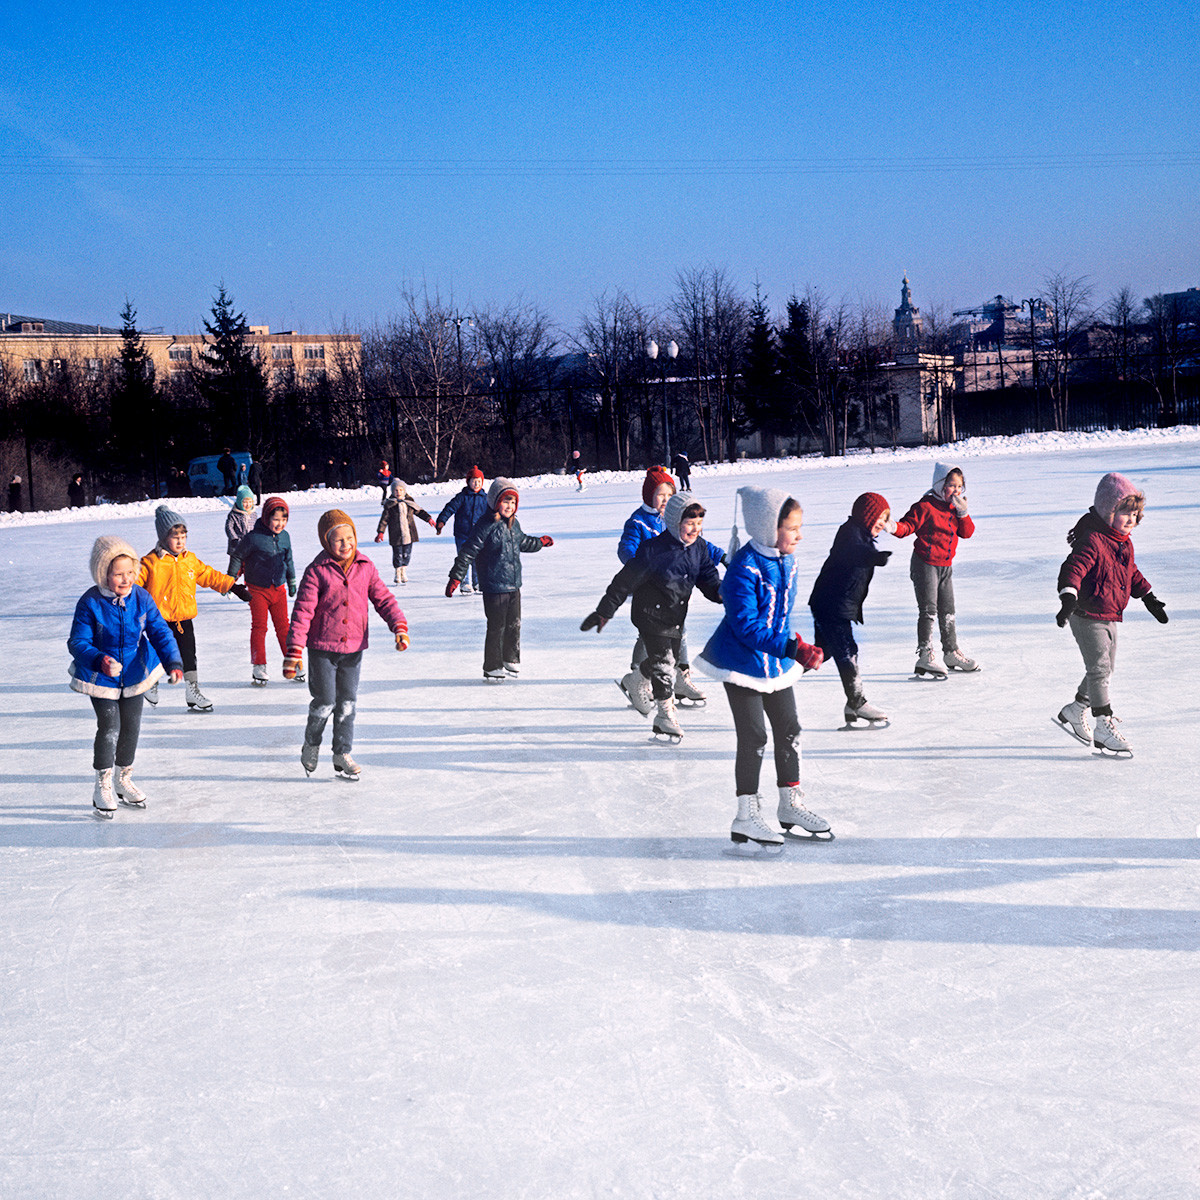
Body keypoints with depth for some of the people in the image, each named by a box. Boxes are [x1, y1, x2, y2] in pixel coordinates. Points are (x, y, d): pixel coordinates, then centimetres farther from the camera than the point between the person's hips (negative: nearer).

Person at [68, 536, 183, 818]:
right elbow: (78, 642, -21)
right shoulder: (90, 603, -21)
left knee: (131, 727, 12)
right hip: (100, 677, -4)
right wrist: (99, 660, -40)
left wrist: (173, 662, -26)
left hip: (135, 673, 4)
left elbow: (160, 633, -10)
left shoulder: (141, 598, -12)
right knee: (109, 728, -9)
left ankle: (124, 780, 35)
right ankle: (103, 786, 11)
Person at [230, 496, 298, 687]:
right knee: (259, 627, -2)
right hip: (258, 590, -4)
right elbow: (237, 557, -4)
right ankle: (259, 667, 5)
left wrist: (292, 582, 23)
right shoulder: (254, 538, -16)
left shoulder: (284, 537, 1)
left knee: (283, 626, 6)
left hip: (278, 589, 4)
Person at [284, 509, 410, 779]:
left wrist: (399, 626, -8)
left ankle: (342, 755, 21)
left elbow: (383, 599, 7)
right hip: (322, 647, -4)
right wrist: (294, 651, -17)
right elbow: (302, 611, -12)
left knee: (347, 703, 10)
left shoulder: (365, 568, 1)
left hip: (354, 647, 4)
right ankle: (311, 745, 26)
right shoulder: (317, 571, -11)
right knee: (325, 702, 0)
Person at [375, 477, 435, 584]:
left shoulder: (409, 502, 6)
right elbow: (384, 519, -1)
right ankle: (398, 574, 16)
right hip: (396, 534, -3)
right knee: (398, 554, 1)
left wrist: (429, 519, 13)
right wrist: (380, 532, -5)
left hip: (408, 533, 3)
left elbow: (419, 511, 18)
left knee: (407, 554, 6)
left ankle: (404, 572, 23)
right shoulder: (390, 504, -3)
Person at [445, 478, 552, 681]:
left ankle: (511, 660, 33)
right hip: (494, 587, -7)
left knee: (514, 625, 16)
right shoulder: (486, 526, -15)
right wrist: (456, 578, -17)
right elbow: (468, 552, -15)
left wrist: (541, 542, 43)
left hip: (514, 586, 7)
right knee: (496, 628, -2)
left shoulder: (514, 524, 9)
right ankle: (492, 667, 11)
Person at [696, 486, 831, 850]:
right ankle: (746, 816, 8)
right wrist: (794, 648, -32)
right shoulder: (745, 570, -25)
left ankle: (790, 805, 31)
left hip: (776, 663, 8)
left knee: (789, 730, 15)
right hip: (742, 665, -8)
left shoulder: (786, 561, 2)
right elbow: (748, 627, -29)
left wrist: (796, 645, 13)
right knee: (753, 737, -4)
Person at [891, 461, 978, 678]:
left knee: (947, 610, 15)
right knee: (928, 610, -10)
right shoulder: (926, 506, -13)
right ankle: (925, 654, -7)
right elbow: (908, 526, -17)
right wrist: (894, 527, -38)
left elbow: (967, 532, 5)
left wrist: (963, 513, -10)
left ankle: (952, 653, 25)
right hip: (925, 564, -7)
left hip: (945, 566, 7)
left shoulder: (956, 507, 10)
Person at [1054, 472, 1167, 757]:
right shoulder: (1093, 541, -20)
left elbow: (1132, 573, 26)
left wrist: (1149, 598, 29)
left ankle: (1074, 712, 31)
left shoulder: (1124, 543, 10)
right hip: (1087, 617, -10)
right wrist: (1069, 597, -46)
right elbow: (1073, 568, -32)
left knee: (1105, 669, 16)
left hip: (1110, 617, 10)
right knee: (1099, 668, -10)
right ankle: (1104, 728, -6)